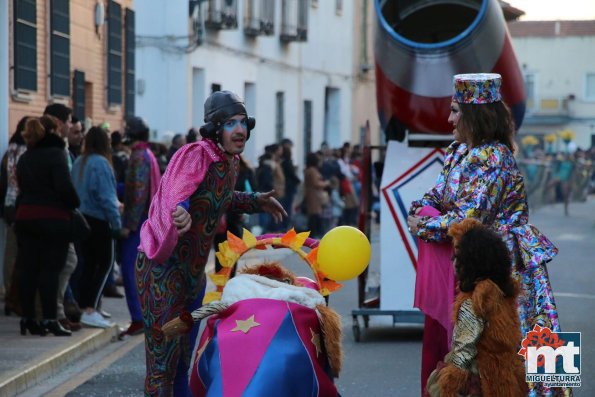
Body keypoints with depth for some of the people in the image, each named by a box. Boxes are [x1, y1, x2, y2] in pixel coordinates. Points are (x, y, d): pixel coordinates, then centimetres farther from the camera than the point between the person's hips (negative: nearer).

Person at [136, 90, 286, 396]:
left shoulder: (230, 162, 7)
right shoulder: (197, 154, -19)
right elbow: (175, 192, -37)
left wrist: (254, 202, 26)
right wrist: (180, 209, -57)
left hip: (193, 272, 9)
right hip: (162, 270, -9)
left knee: (182, 359, 18)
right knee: (162, 360, -7)